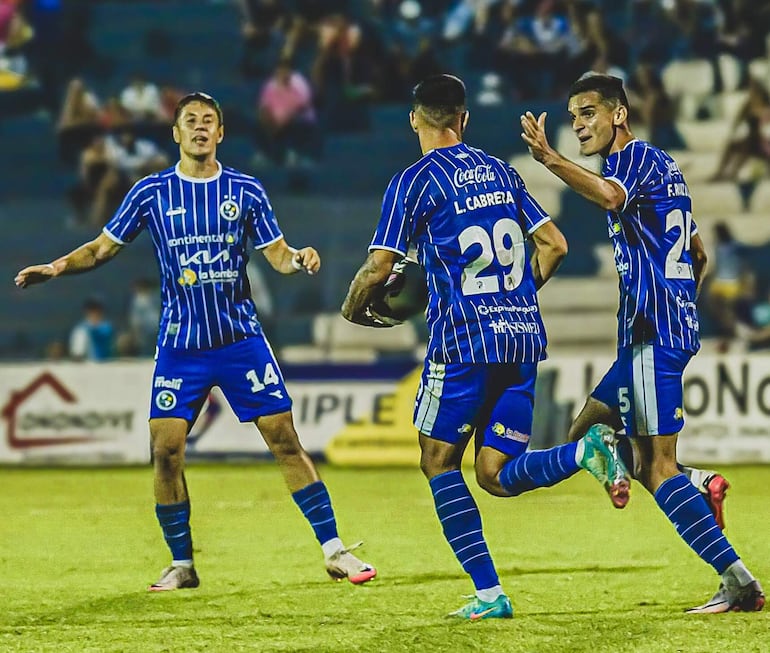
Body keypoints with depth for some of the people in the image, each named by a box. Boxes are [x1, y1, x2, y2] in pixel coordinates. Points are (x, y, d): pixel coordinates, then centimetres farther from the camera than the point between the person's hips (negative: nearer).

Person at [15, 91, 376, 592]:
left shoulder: (246, 191, 3)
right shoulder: (151, 192, 2)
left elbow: (278, 255, 4)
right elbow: (104, 247, 8)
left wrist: (300, 259, -18)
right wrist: (56, 268, -7)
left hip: (241, 339, 0)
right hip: (180, 346, 0)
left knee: (285, 440, -3)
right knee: (166, 450, -6)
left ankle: (334, 550, 3)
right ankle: (182, 564, 8)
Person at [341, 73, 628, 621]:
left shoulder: (416, 181, -3)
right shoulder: (500, 171, 15)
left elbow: (378, 268, -7)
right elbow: (554, 246, 15)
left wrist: (354, 309, 12)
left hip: (463, 339, -5)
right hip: (523, 338, 5)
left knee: (440, 463, 9)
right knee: (497, 476, 6)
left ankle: (489, 593, -1)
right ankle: (587, 451, -22)